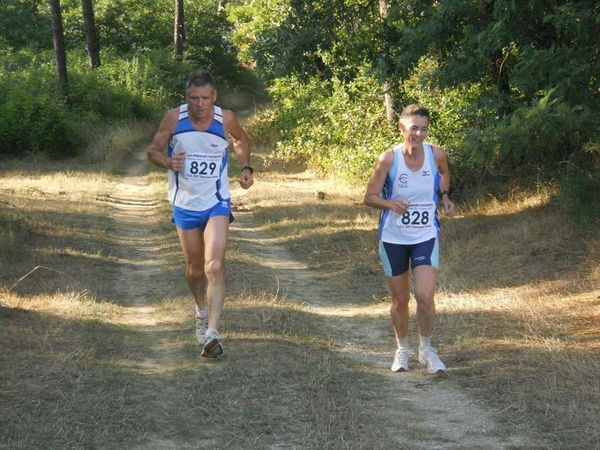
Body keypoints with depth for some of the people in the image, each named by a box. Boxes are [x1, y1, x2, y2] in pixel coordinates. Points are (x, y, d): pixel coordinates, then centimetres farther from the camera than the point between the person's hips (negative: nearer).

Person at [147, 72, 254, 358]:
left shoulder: (226, 119, -9)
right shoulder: (174, 119, -10)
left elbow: (241, 140, 15)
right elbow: (153, 150, 0)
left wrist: (245, 168, 0)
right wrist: (168, 162, -22)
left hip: (217, 204, -2)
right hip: (184, 204, 2)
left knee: (215, 267, -18)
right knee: (194, 268, 15)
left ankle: (212, 334, -19)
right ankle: (201, 310, 45)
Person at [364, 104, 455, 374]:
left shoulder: (436, 155, -8)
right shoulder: (389, 159, -14)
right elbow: (370, 197, -9)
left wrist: (444, 197, 1)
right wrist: (390, 204, -27)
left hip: (426, 237, 0)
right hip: (393, 238, 0)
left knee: (425, 295, -13)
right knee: (400, 299, 11)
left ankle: (426, 349, 9)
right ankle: (402, 349, 33)